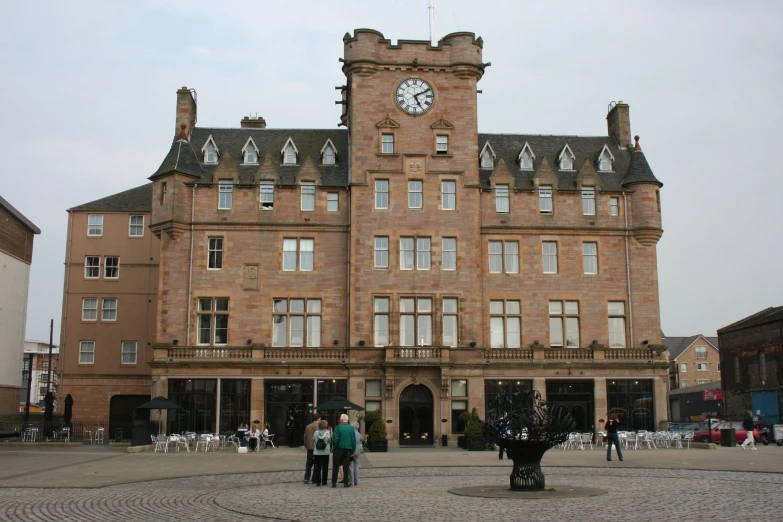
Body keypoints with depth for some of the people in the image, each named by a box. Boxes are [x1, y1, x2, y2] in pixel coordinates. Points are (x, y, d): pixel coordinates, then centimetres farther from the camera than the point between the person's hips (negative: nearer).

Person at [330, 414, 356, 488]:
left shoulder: (338, 427, -8)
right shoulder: (351, 428, 1)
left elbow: (335, 439, -14)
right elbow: (354, 440, 0)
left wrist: (334, 448, 1)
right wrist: (353, 451, 5)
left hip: (339, 449, -2)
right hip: (348, 450, 2)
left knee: (335, 466, 7)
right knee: (346, 467, 8)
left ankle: (334, 483, 6)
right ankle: (346, 483, 7)